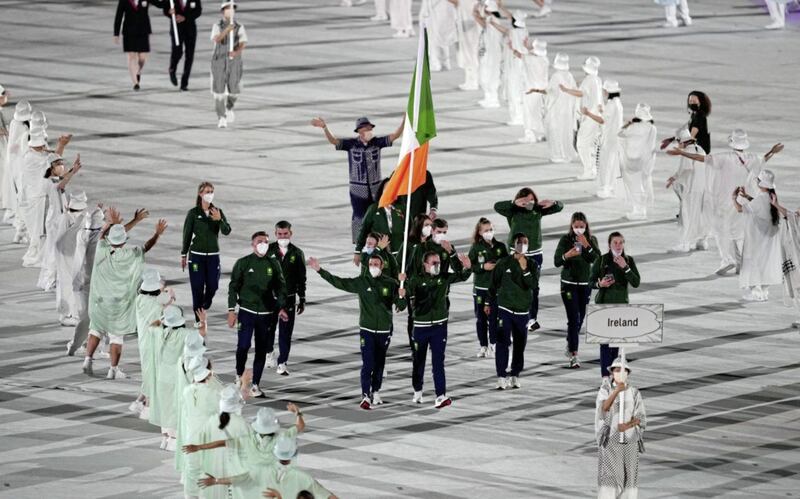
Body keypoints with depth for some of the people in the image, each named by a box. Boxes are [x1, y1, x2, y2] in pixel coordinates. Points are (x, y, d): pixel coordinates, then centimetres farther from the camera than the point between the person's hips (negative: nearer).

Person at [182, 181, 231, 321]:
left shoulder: (217, 212, 2)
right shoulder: (193, 213, -4)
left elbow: (226, 231, -9)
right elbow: (187, 235, 1)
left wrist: (219, 219, -28)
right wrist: (183, 255, 2)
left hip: (213, 255, 2)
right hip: (197, 255, -2)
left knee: (213, 285, 3)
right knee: (197, 287, -3)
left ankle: (205, 304, 36)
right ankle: (199, 320, 3)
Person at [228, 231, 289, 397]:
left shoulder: (273, 264, 6)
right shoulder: (243, 263, -1)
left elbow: (280, 287, 11)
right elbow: (233, 287, 1)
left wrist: (282, 307, -1)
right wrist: (231, 310, -4)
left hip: (266, 313, 3)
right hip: (246, 311, -3)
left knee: (262, 349, 2)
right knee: (243, 345, -11)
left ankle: (255, 385, 9)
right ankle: (239, 376, 13)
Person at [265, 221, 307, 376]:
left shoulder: (297, 253, 1)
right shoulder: (269, 250, -2)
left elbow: (301, 279, 6)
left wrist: (302, 299, 6)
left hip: (289, 298, 0)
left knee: (286, 332, 1)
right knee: (269, 328, 12)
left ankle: (282, 363, 7)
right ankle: (269, 353, 38)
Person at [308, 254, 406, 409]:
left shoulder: (391, 284, -2)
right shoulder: (362, 282, -3)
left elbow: (400, 307, 0)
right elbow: (339, 282, -6)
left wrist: (401, 297, -23)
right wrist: (320, 271, -12)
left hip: (385, 330, 2)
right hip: (367, 329, -2)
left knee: (379, 363, 13)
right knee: (367, 364, -11)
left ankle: (376, 392, 27)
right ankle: (365, 396, -13)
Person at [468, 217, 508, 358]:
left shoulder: (500, 246, 3)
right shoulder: (476, 248, -2)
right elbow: (469, 266, -4)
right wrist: (483, 267, -17)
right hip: (480, 287, 0)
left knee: (494, 318, -1)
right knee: (480, 318, 6)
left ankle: (493, 345, 9)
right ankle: (483, 346, 16)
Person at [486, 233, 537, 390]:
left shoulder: (532, 265, 1)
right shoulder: (504, 263, -3)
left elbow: (534, 285, -12)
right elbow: (494, 284, 7)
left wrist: (524, 270, -20)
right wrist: (489, 303, 12)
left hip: (523, 311, 2)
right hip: (505, 309, -2)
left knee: (520, 345, 7)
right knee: (503, 343, -11)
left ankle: (515, 375, 18)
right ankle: (502, 377, -9)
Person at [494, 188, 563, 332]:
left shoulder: (538, 210, 1)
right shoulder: (513, 212, -9)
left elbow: (560, 207, 6)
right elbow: (497, 206, -24)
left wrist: (553, 203, -18)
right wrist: (515, 203, -36)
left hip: (535, 254, 3)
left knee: (533, 287, 7)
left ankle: (533, 318, 15)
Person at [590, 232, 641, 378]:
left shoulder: (629, 261, 1)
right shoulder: (601, 261, -6)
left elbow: (636, 283, -8)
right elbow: (591, 281, 1)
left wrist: (625, 267, -19)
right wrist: (599, 284, -21)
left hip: (621, 303, 3)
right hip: (604, 303, -3)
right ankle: (605, 375, -14)